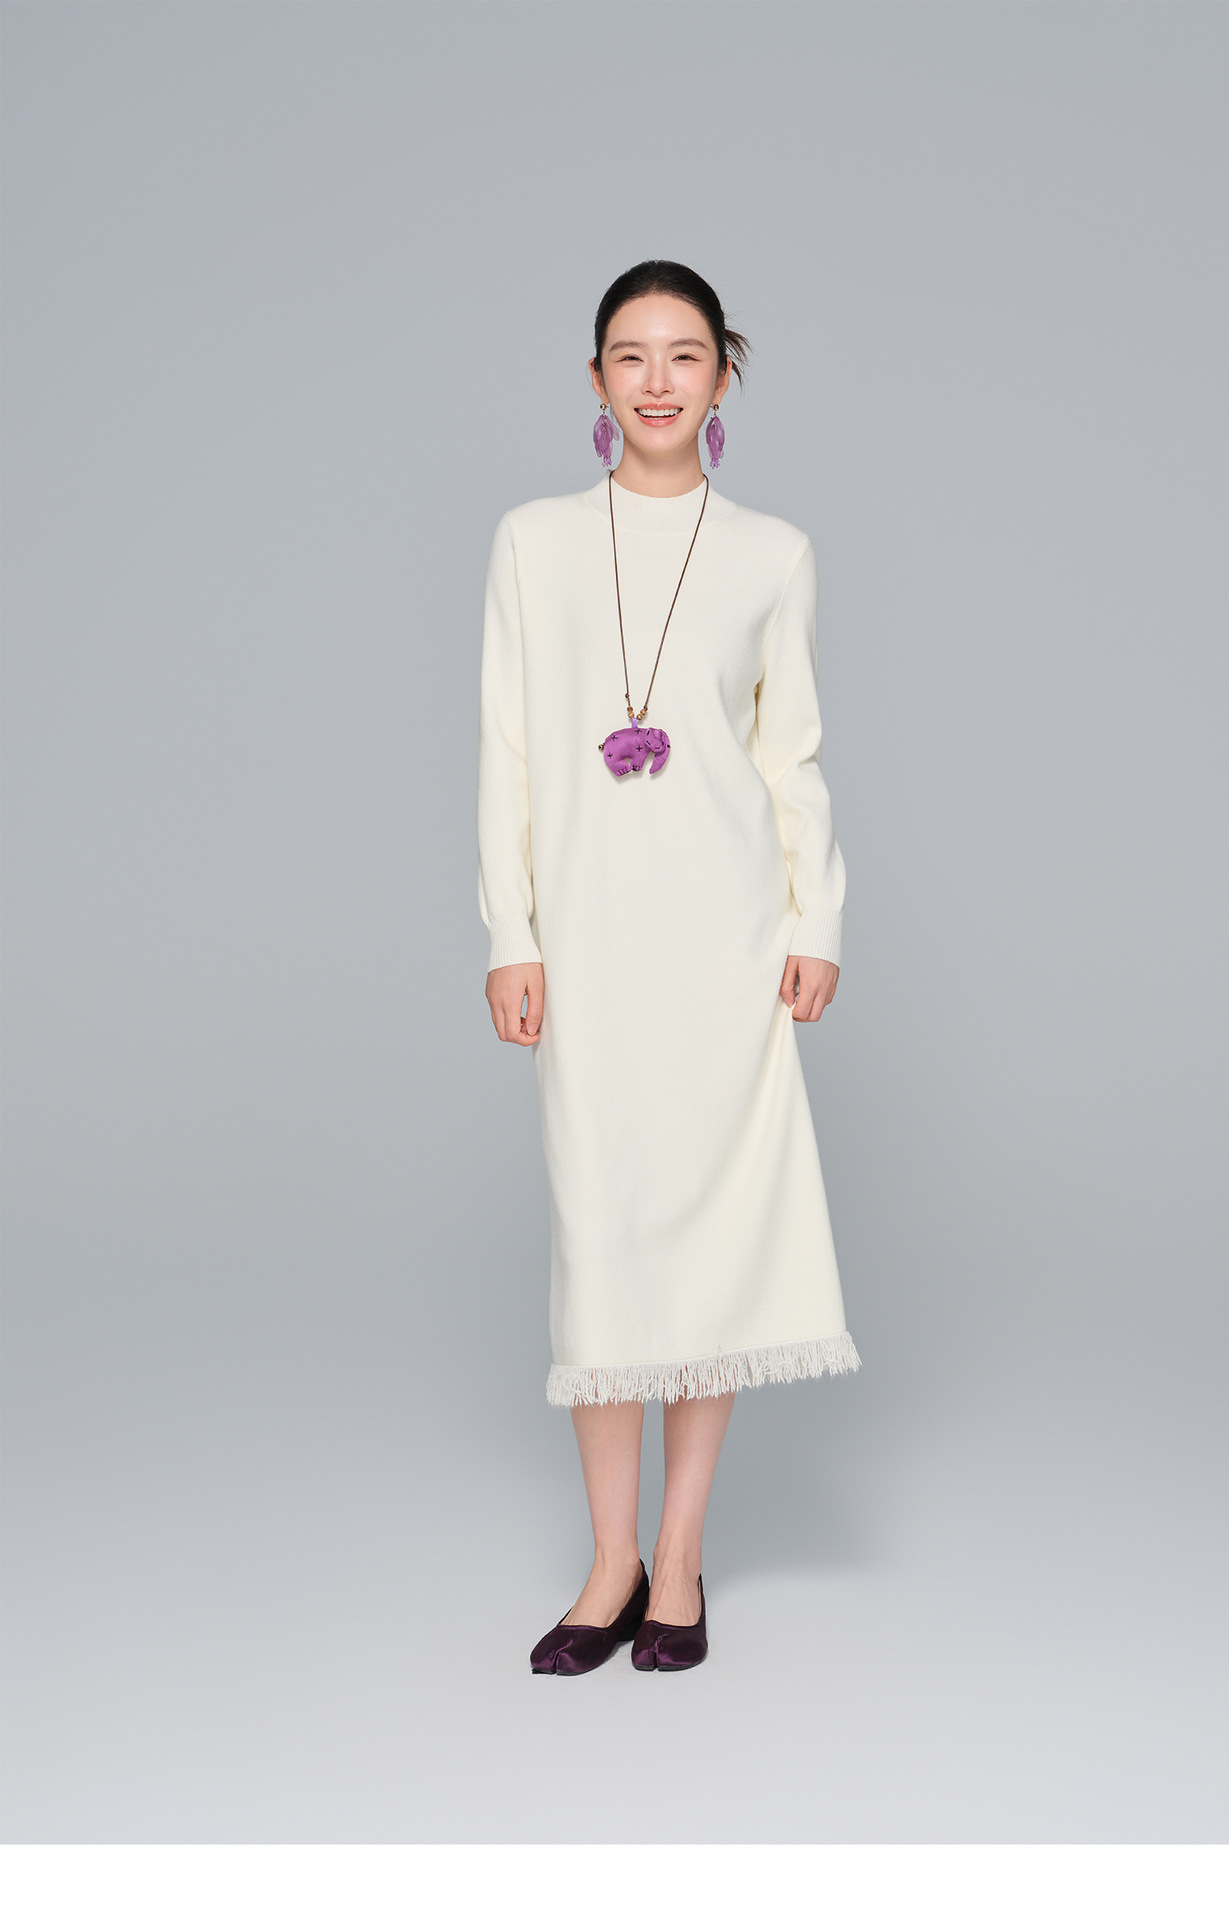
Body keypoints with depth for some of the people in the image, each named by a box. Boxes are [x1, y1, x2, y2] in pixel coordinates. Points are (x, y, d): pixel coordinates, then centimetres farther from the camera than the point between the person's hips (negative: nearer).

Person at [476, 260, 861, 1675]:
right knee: (600, 1221, 1)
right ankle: (613, 1561, 12)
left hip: (726, 919, 0)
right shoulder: (534, 541, 6)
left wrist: (816, 922, 1)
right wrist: (512, 934, -1)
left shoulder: (772, 554, 7)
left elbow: (793, 753, 8)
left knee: (718, 1215, 1)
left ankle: (679, 1560, 12)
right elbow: (507, 747, 5)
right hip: (591, 919, 0)